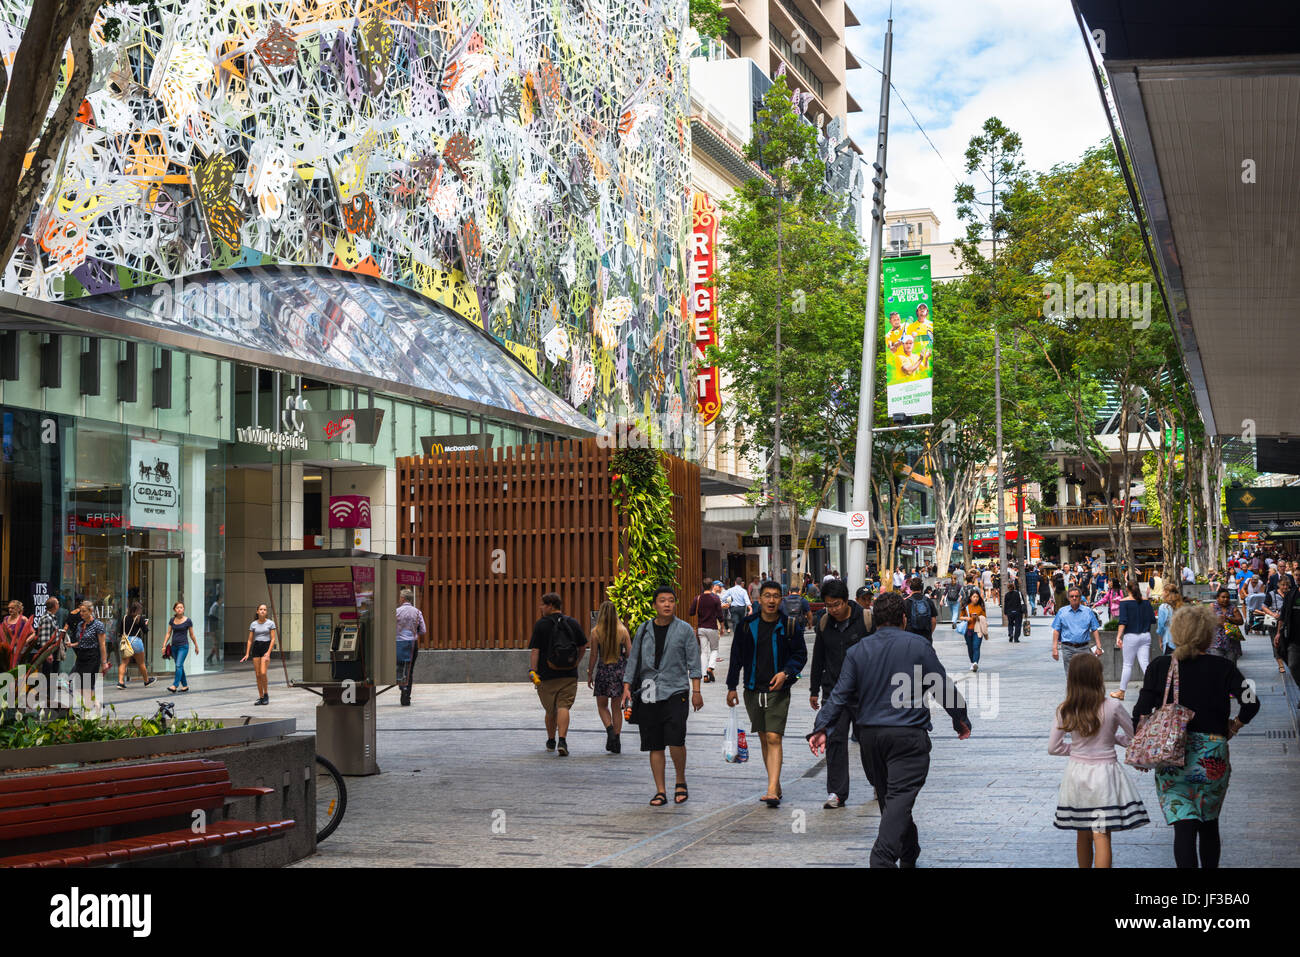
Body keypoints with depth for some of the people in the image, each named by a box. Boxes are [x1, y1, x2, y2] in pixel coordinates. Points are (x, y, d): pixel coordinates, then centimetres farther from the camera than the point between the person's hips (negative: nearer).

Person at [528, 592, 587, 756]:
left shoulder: (541, 624, -5)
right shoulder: (573, 623, 5)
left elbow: (535, 651, -10)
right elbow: (582, 647, 13)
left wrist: (533, 671, -11)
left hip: (547, 675, -1)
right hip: (569, 675, 1)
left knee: (550, 710, 12)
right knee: (563, 707, -4)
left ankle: (551, 741, 27)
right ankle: (562, 740, -21)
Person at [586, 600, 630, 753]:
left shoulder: (596, 632, -7)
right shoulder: (623, 630, -1)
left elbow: (593, 656, -5)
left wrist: (589, 674, 4)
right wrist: (630, 673, 16)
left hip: (603, 670, -2)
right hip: (620, 669, 2)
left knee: (602, 705, 13)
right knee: (616, 707, 10)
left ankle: (610, 729, -12)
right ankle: (616, 741, 9)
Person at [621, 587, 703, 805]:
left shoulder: (685, 630, 2)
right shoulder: (644, 630, 10)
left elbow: (693, 663, 2)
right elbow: (633, 660, 14)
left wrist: (696, 691, -5)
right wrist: (627, 687, 5)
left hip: (675, 692, -3)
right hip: (649, 695, 3)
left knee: (675, 741, -15)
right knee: (655, 746, 4)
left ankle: (681, 782, 7)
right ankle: (660, 791, 11)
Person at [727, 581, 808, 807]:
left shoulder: (790, 625, -2)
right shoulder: (747, 625, 4)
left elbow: (800, 655, 5)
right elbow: (736, 657, 11)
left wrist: (786, 673, -12)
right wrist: (732, 686, 9)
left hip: (778, 690, -3)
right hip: (753, 690, 3)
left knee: (774, 739, -13)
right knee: (764, 739, 10)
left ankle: (772, 791, -19)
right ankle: (776, 786, 22)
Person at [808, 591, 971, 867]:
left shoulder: (857, 652, 5)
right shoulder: (919, 646, -2)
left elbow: (840, 694, -2)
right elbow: (944, 687, 2)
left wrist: (821, 726, 0)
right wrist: (961, 720, 15)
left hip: (870, 736, 4)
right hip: (909, 735, -4)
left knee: (889, 797, 17)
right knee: (901, 796, -10)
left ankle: (909, 855, 30)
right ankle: (883, 858, -26)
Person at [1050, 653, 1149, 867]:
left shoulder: (1064, 711, -5)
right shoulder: (1112, 707, -13)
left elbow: (1053, 748, 2)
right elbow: (1135, 738, 0)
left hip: (1076, 773, 3)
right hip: (1104, 773, -3)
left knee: (1082, 835, 17)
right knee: (1102, 836, -5)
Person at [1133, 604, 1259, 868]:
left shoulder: (1159, 666, -1)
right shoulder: (1222, 667, -4)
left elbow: (1141, 712, -3)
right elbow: (1251, 702, -12)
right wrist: (1232, 728, 4)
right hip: (1212, 756, 0)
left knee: (1183, 825, -4)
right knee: (1209, 824, 19)